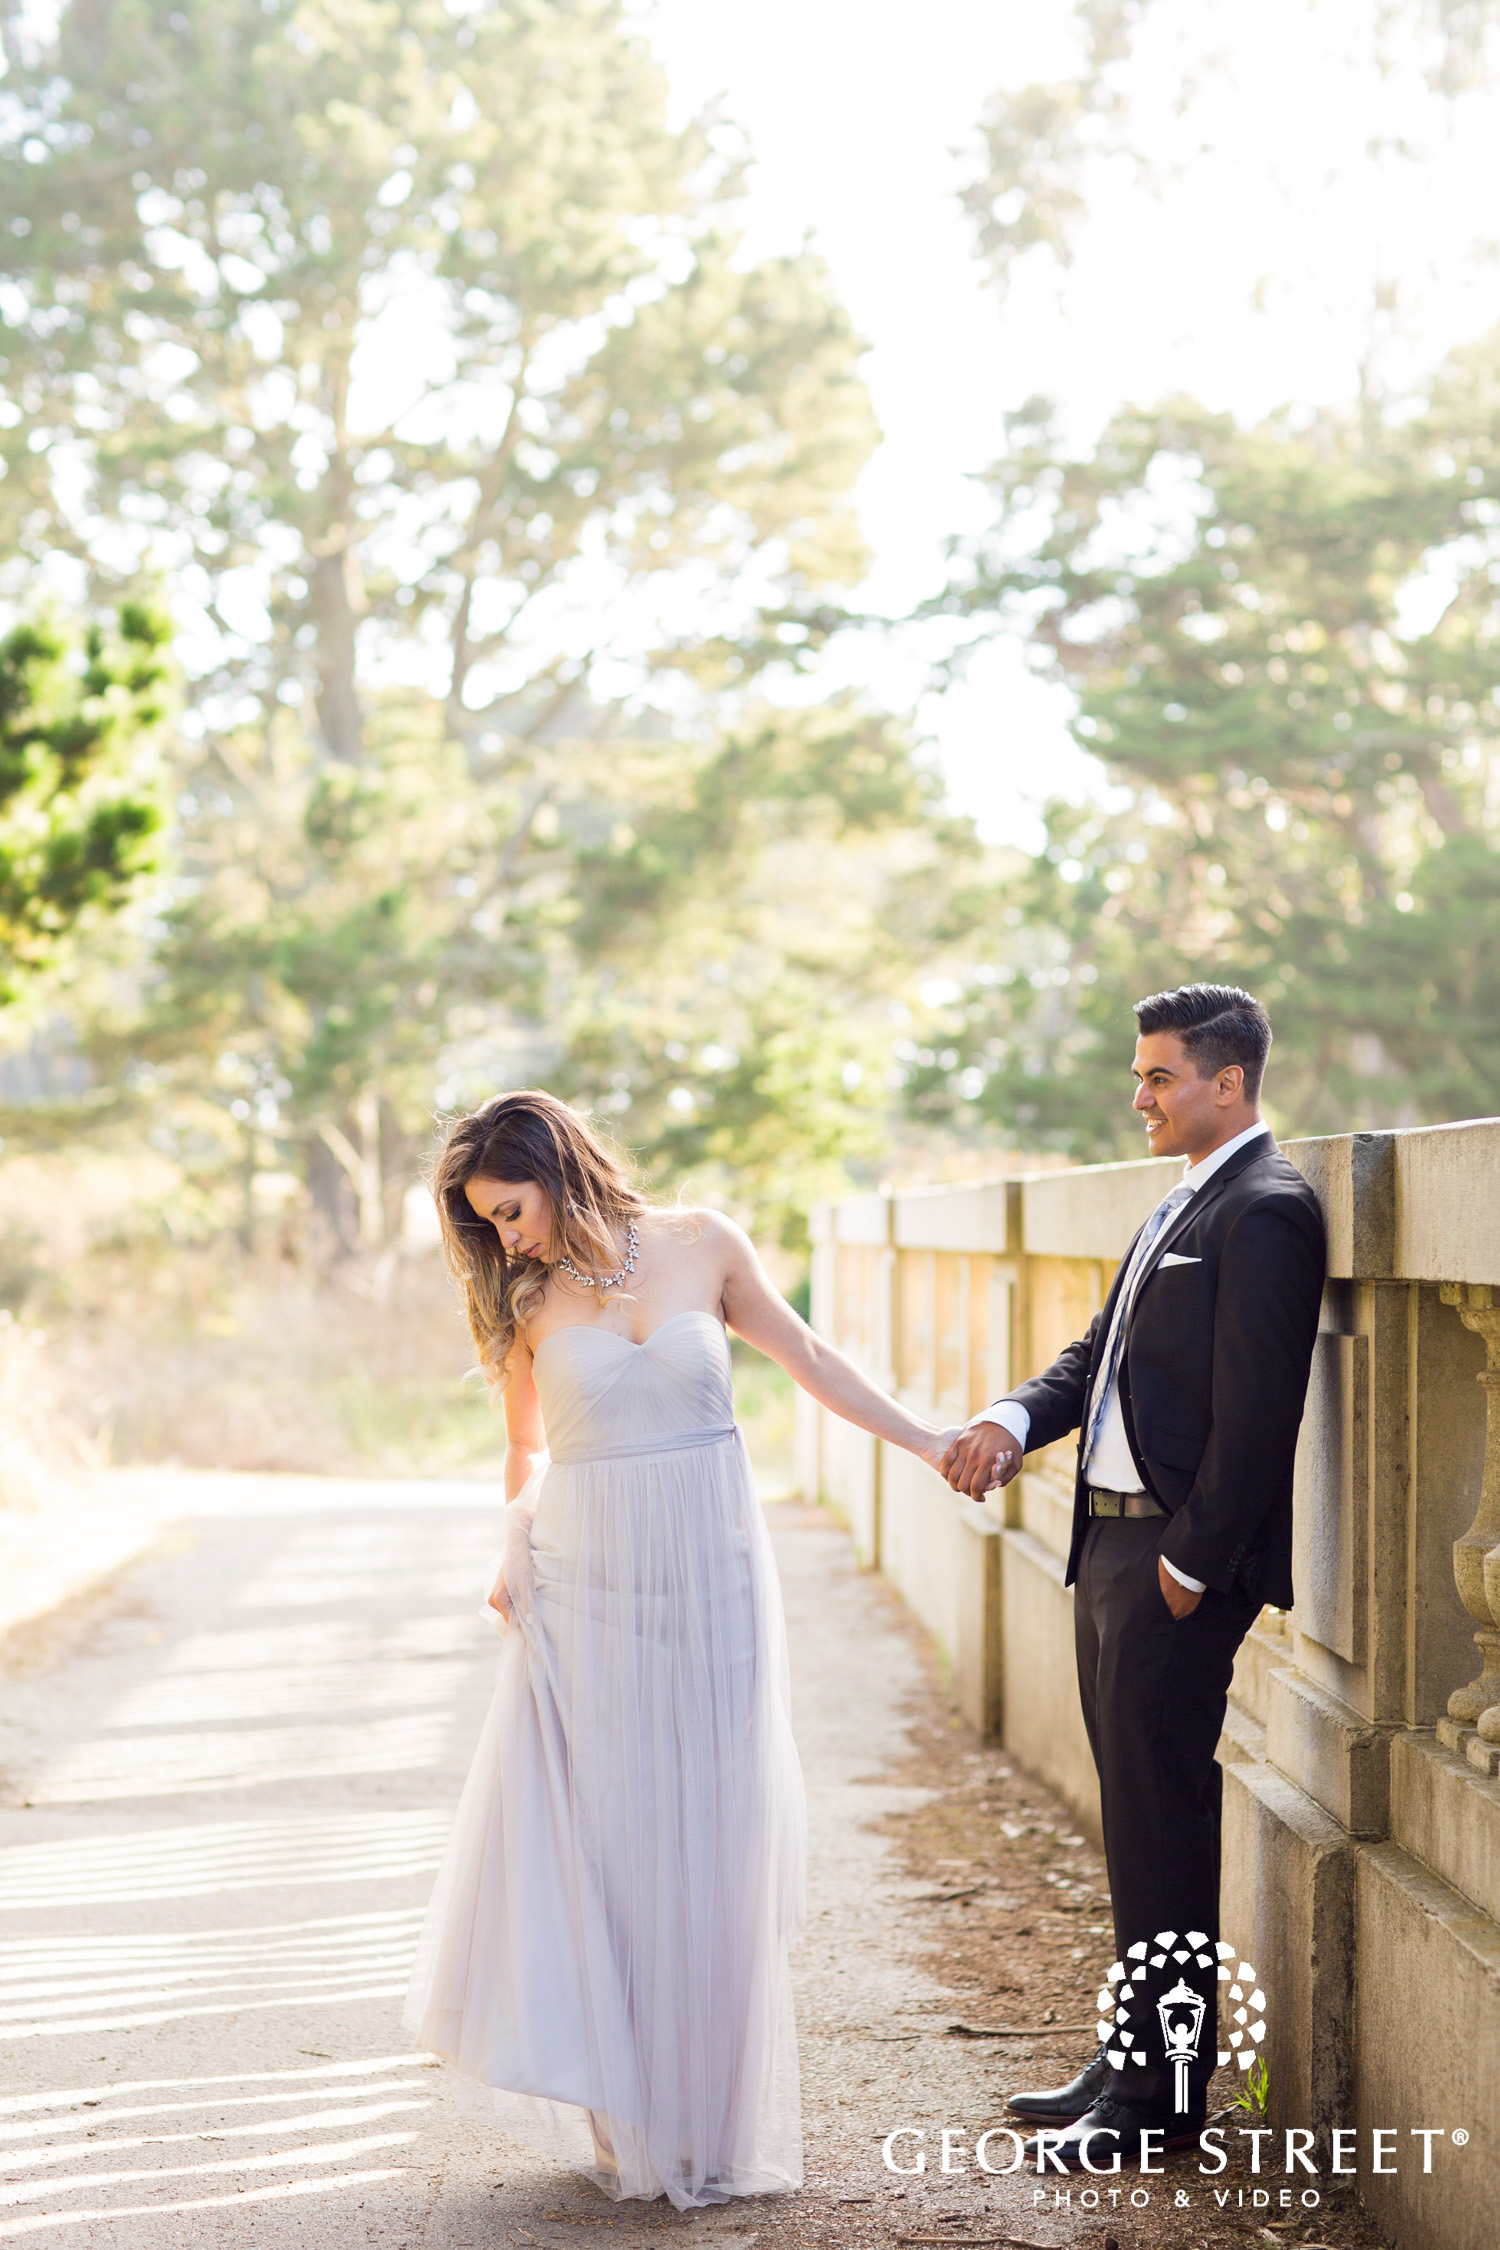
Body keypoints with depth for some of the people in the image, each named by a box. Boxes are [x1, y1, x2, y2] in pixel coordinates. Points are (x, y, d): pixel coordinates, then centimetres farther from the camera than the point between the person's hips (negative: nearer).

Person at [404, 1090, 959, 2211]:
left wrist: (931, 1442, 11)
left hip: (710, 1579, 0)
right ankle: (621, 2113, 8)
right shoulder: (528, 1299, 2)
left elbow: (808, 1357, 10)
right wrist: (515, 1551, 0)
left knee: (709, 1846, 4)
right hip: (587, 1592, 0)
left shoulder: (702, 1245, -1)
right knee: (591, 1842, -2)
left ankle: (708, 2119, 16)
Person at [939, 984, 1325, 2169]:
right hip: (1108, 1538, 10)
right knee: (1135, 1805, 15)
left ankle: (1166, 2091, 5)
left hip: (1177, 1554, -10)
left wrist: (1189, 1565, -18)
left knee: (1163, 1811, -4)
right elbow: (1100, 1354, 16)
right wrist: (1014, 1420, -3)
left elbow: (1254, 1408, -19)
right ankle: (1134, 2055, 25)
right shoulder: (1183, 1205, 17)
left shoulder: (1263, 1212, -14)